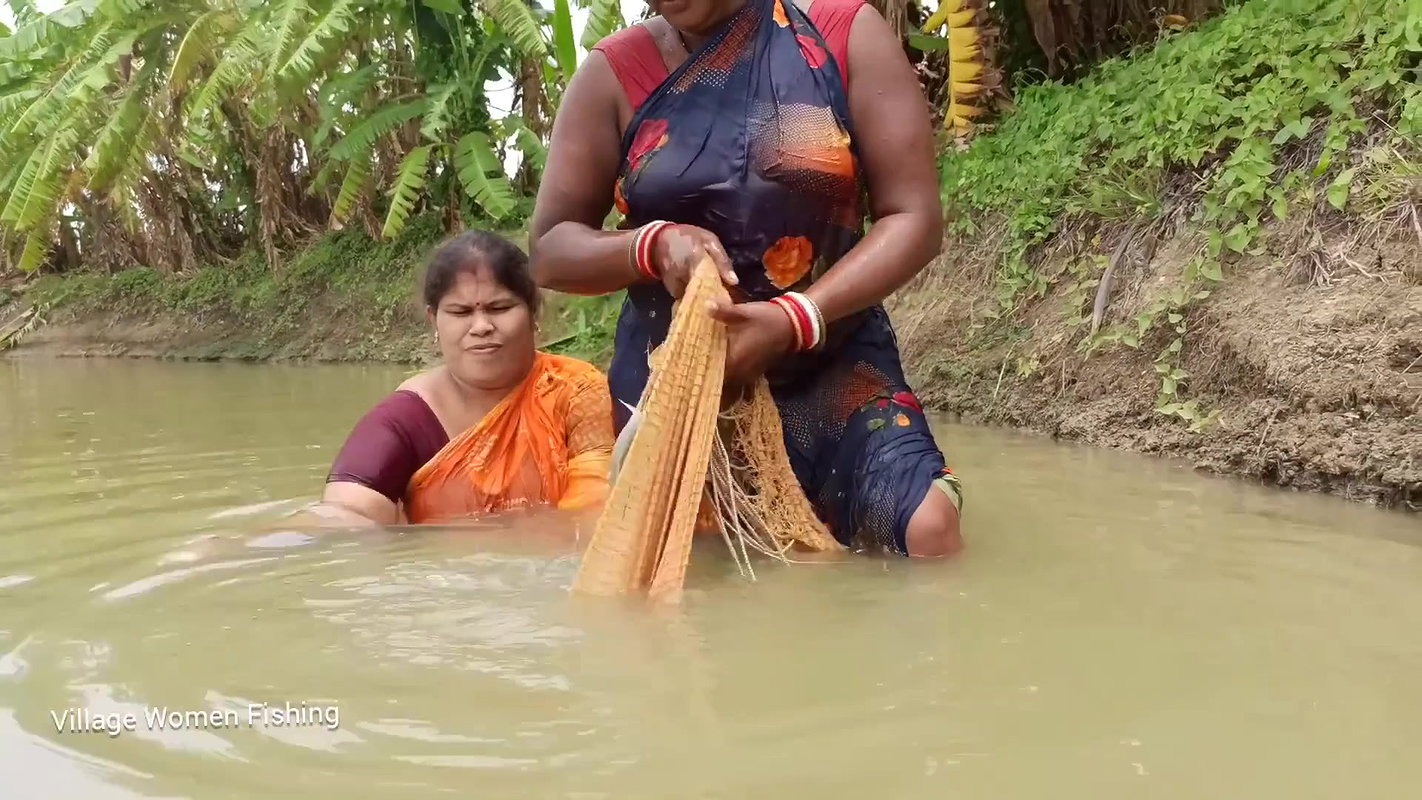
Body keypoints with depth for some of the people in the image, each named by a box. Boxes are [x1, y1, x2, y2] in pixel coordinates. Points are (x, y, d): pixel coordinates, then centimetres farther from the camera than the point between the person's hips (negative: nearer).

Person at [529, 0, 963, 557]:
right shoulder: (614, 73, -2)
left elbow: (913, 216, -8)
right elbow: (550, 249, 1)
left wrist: (796, 319, -24)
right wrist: (654, 245, -21)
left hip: (831, 364, -1)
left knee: (925, 525, -22)